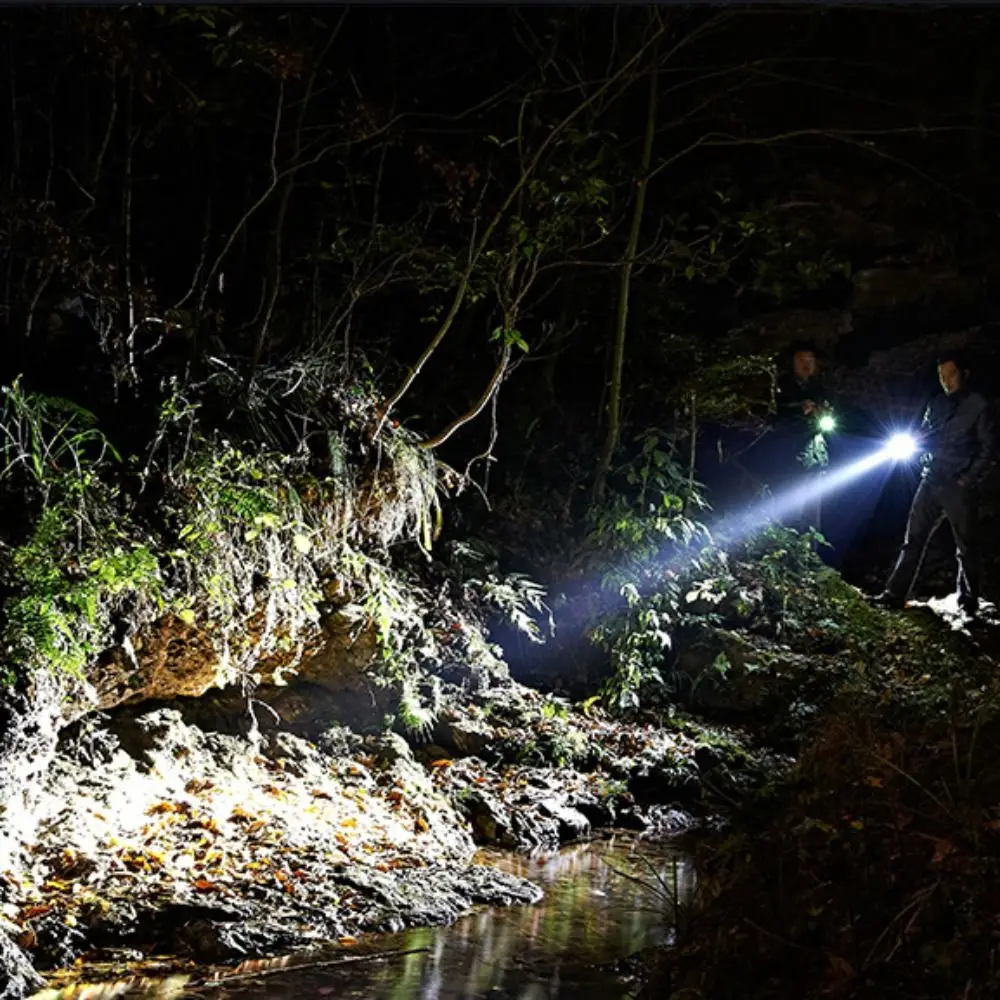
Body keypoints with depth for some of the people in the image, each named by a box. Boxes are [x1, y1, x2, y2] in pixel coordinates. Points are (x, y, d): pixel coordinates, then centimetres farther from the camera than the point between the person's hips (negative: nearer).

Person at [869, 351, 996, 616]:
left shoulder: (979, 406, -3)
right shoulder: (937, 404, 14)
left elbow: (988, 448, -5)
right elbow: (923, 438, 21)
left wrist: (969, 480, -12)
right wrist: (917, 440, -2)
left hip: (959, 486, -5)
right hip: (931, 481, 5)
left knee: (966, 546, 3)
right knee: (913, 539, 1)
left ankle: (968, 601, 11)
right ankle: (895, 594, 0)